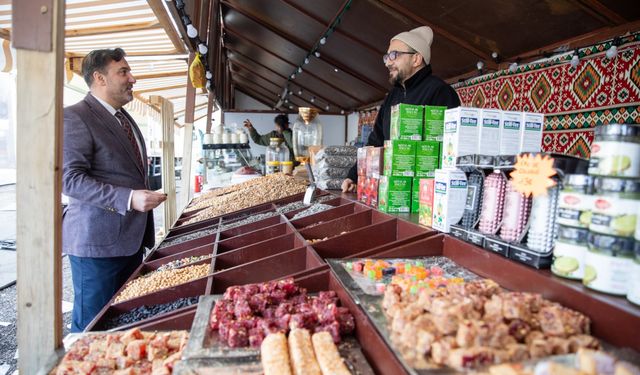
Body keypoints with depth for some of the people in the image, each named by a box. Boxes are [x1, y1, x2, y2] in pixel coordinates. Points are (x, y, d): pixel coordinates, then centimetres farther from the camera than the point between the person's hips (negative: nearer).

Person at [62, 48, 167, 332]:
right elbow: (70, 179, -19)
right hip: (97, 242, -8)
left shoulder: (124, 118, 16)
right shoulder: (75, 117, -11)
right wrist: (128, 198, -28)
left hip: (131, 239, 8)